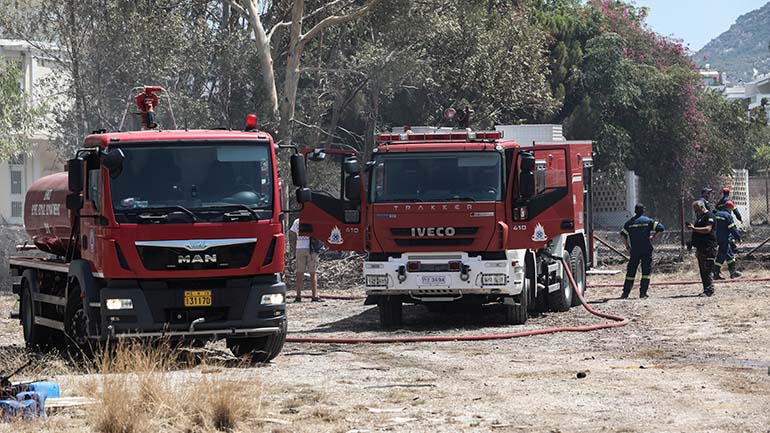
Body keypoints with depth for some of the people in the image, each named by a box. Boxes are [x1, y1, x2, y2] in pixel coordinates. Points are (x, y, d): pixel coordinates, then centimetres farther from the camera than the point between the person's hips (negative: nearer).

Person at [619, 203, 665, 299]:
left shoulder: (630, 222, 8)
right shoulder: (648, 221, 1)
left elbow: (623, 234, 2)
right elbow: (660, 228, -8)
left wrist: (627, 245, 8)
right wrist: (653, 236, 2)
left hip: (634, 250, 2)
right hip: (647, 250, -2)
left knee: (631, 272, 9)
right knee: (646, 271, 3)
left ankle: (625, 293, 9)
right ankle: (643, 293, -4)